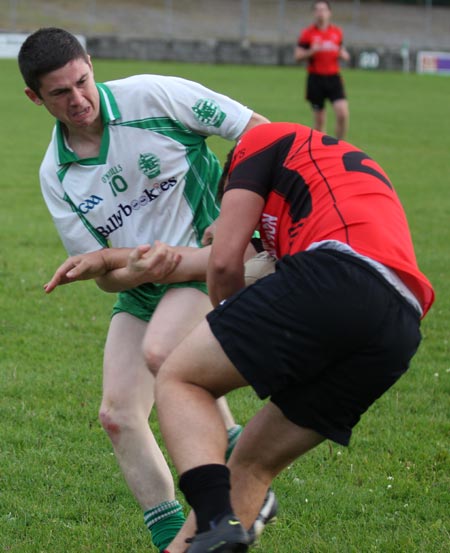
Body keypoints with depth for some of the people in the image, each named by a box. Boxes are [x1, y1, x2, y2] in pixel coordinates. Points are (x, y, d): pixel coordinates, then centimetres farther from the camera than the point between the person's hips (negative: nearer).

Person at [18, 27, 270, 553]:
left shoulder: (152, 96, -14)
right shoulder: (55, 174, -1)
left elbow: (261, 132, -10)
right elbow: (103, 274, -1)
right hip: (143, 291, 6)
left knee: (160, 351, -31)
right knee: (117, 415, -4)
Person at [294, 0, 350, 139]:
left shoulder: (337, 32, 10)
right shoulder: (307, 33, 0)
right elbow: (297, 56, -1)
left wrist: (343, 55, 1)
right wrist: (311, 51, -18)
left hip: (334, 78, 2)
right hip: (316, 79, -2)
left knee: (343, 113, -14)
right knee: (319, 120, 2)